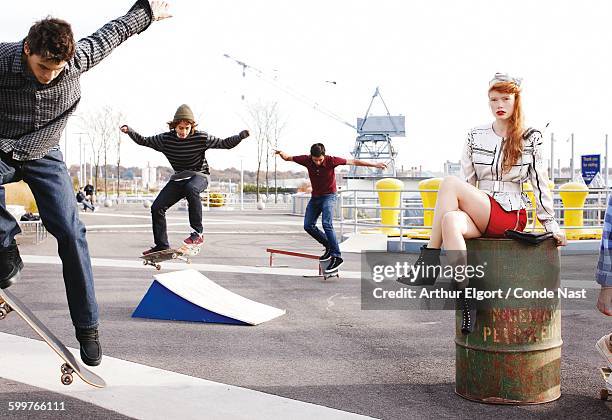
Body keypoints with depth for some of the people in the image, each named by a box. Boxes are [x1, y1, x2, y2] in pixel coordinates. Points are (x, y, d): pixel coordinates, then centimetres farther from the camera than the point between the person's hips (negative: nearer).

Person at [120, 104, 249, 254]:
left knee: (191, 188, -41)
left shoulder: (201, 138, -16)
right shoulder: (165, 139, -7)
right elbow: (143, 141, 4)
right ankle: (162, 245, 10)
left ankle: (198, 232, -31)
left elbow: (225, 143, -13)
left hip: (199, 175, -5)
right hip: (179, 177, 5)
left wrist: (241, 136, -28)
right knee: (156, 208, -5)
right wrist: (129, 131, -11)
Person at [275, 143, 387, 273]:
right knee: (308, 226, 2)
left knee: (327, 224, -23)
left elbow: (353, 162, -16)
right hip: (315, 196, 6)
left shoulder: (331, 160, -21)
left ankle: (336, 257, -23)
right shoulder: (306, 160, -12)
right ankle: (329, 246, 18)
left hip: (329, 196, -6)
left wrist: (374, 164, -14)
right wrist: (281, 153, -24)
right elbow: (288, 158, 0)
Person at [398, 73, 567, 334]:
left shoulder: (530, 139, 7)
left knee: (449, 183, -27)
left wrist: (551, 225, 5)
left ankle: (429, 261, -25)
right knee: (451, 221, -36)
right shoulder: (475, 136, 14)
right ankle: (466, 298, -38)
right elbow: (469, 179, 12)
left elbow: (539, 183, 7)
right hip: (479, 216, 3)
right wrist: (466, 206, 0)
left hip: (511, 217, -3)